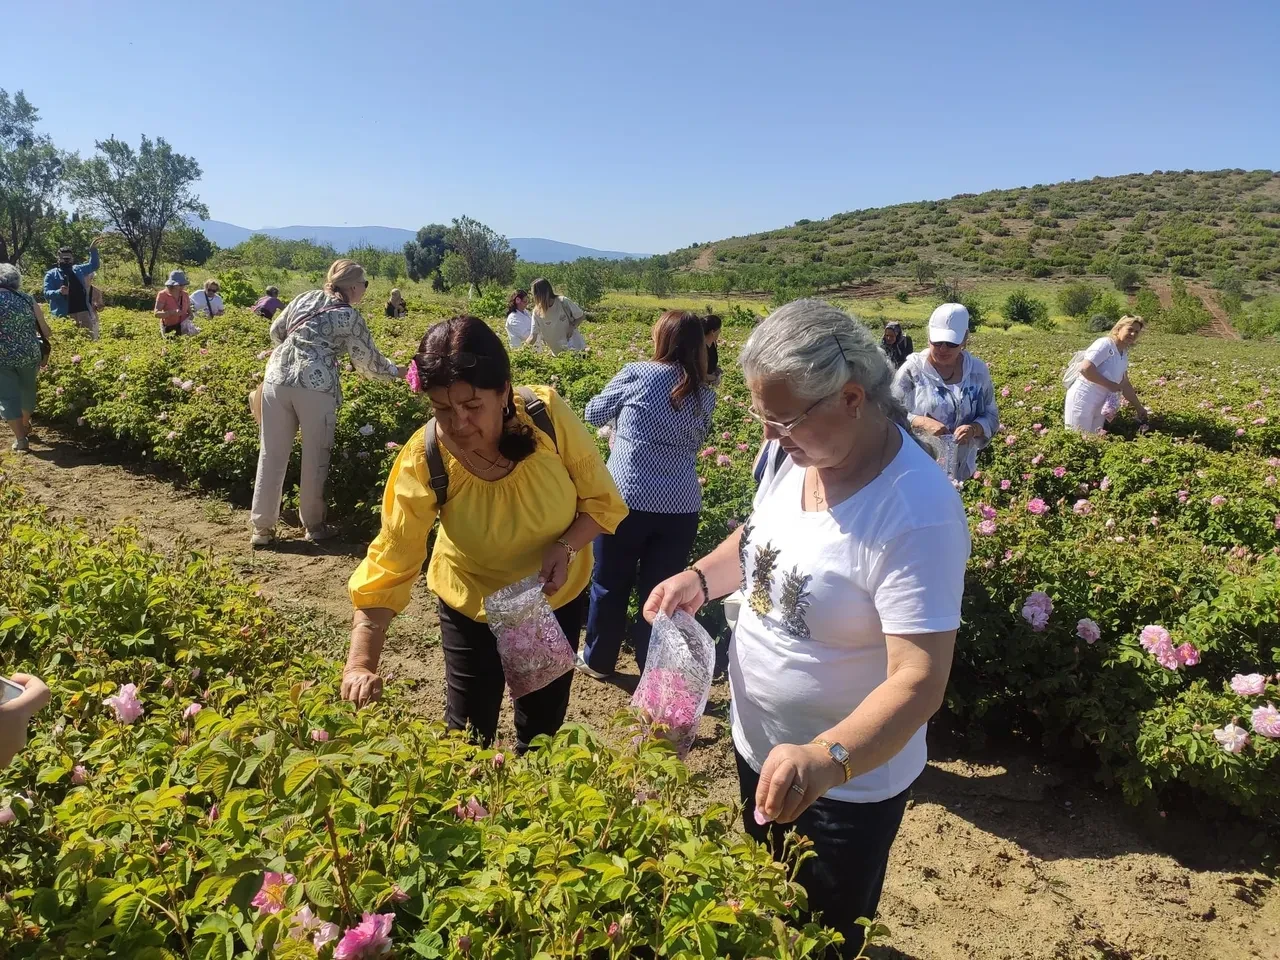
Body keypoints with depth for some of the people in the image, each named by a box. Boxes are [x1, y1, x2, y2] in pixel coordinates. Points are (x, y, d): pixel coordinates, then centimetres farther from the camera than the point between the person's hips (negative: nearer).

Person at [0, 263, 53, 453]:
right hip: (29, 355, 4)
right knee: (27, 391, 22)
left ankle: (21, 439, 1)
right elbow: (44, 329, 3)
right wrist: (44, 353, 17)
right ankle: (25, 427, 43)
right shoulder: (27, 299, 1)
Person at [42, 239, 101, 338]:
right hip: (63, 315, -4)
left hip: (82, 311, 4)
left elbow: (94, 266, 27)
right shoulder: (51, 274, 3)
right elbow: (46, 293, -4)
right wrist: (59, 292, -25)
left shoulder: (78, 270, 16)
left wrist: (93, 250, 13)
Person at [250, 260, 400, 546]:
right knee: (315, 458, 8)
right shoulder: (350, 317, 7)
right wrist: (396, 372, 27)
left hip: (277, 377, 5)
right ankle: (314, 525, 17)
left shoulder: (304, 298, 20)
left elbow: (276, 332, 28)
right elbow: (369, 364, 11)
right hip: (315, 385, -5)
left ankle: (262, 528, 13)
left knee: (272, 454, 8)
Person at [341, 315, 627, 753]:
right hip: (471, 604, -1)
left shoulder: (548, 415, -27)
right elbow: (388, 568, -26)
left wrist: (567, 547, -30)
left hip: (559, 597, 2)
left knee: (543, 727, 19)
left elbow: (602, 502, -13)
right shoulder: (423, 463, -28)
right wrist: (361, 665, -35)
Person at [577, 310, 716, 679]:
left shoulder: (636, 374, -6)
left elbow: (593, 414, 6)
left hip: (627, 500, -2)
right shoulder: (705, 396, 4)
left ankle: (598, 660, 33)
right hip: (681, 507, 3)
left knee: (610, 584, 16)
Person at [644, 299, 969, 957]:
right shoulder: (793, 452, -9)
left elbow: (918, 683, -33)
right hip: (759, 745, 7)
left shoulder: (919, 515, -32)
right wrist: (701, 576, -8)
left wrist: (826, 758, -48)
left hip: (849, 777, -7)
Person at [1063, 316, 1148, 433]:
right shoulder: (1105, 344, -12)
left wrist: (1139, 408, 23)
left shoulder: (1124, 355, 13)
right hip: (1082, 398, -8)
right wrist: (1110, 385, -15)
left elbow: (1125, 385, 22)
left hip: (1100, 404, 8)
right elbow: (1085, 368, -23)